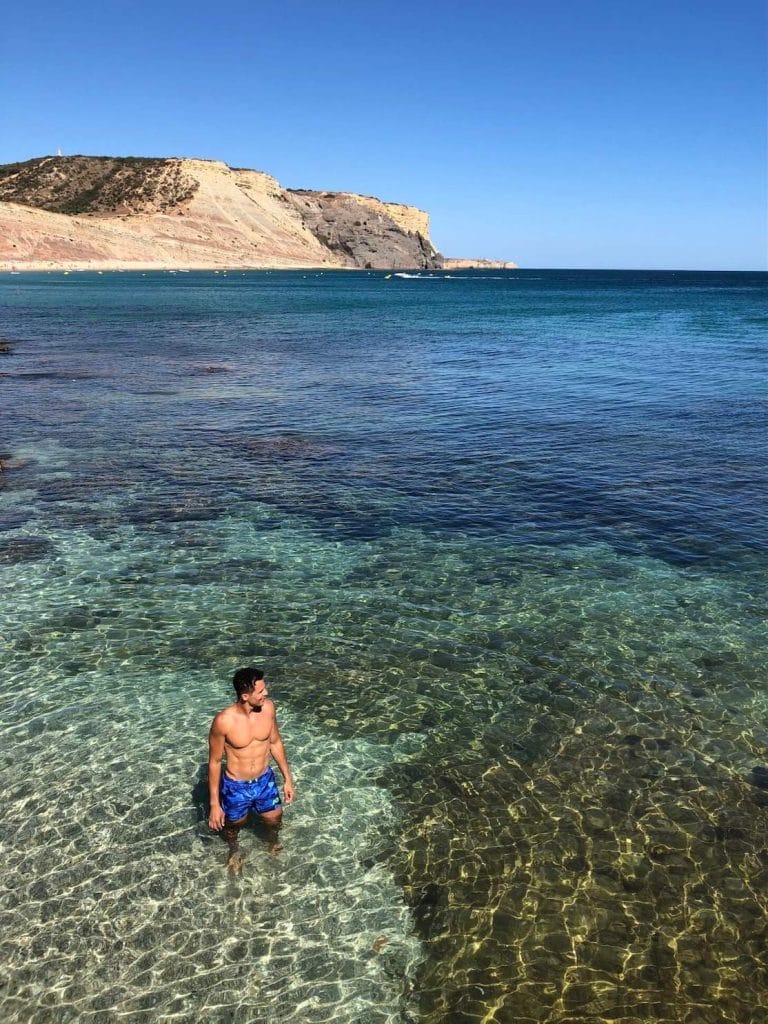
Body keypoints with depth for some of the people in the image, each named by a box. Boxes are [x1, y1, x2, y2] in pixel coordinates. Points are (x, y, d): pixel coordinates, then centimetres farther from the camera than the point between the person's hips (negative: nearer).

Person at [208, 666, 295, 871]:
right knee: (234, 825, 25)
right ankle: (234, 850, 60)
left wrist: (288, 778, 6)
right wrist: (214, 804, -10)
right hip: (236, 787, -3)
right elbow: (214, 762, -15)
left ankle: (273, 841, 60)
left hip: (265, 781, 3)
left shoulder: (268, 707, -17)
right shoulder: (223, 721, -29)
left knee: (274, 820, 23)